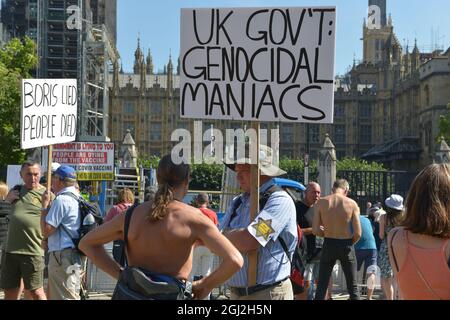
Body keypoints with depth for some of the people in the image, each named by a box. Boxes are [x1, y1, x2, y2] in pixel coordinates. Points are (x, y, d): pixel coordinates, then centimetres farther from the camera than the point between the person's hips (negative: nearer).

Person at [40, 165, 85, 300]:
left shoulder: (61, 200, -14)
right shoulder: (77, 199, 14)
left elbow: (46, 230, -14)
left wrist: (44, 205, -5)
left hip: (63, 255, -10)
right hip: (76, 255, 10)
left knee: (63, 296, -6)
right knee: (73, 295, 15)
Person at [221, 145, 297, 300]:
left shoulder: (279, 200, -13)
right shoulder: (237, 203, 10)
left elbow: (246, 242, -22)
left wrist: (226, 234, -3)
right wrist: (236, 237, -9)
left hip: (269, 293, -6)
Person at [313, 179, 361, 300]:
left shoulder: (321, 202, -6)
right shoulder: (351, 204, -8)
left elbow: (315, 230, -7)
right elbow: (358, 233, -10)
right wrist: (349, 243, 9)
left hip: (328, 245, 1)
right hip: (346, 246, -1)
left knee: (321, 286, 10)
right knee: (353, 287, 12)